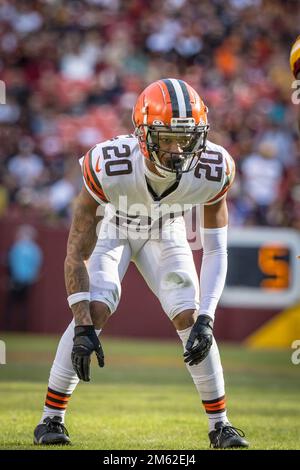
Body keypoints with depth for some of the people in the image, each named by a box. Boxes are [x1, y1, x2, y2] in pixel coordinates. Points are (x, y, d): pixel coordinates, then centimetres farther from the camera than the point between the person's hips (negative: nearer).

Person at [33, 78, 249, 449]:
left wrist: (206, 319, -30)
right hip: (114, 228, -2)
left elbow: (215, 251, -20)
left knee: (190, 319, -10)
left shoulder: (212, 171, -32)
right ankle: (51, 418, -9)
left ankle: (219, 425, 3)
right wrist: (83, 327, -34)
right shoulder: (109, 166, -39)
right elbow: (76, 252, -31)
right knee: (95, 311, -20)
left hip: (166, 234, 2)